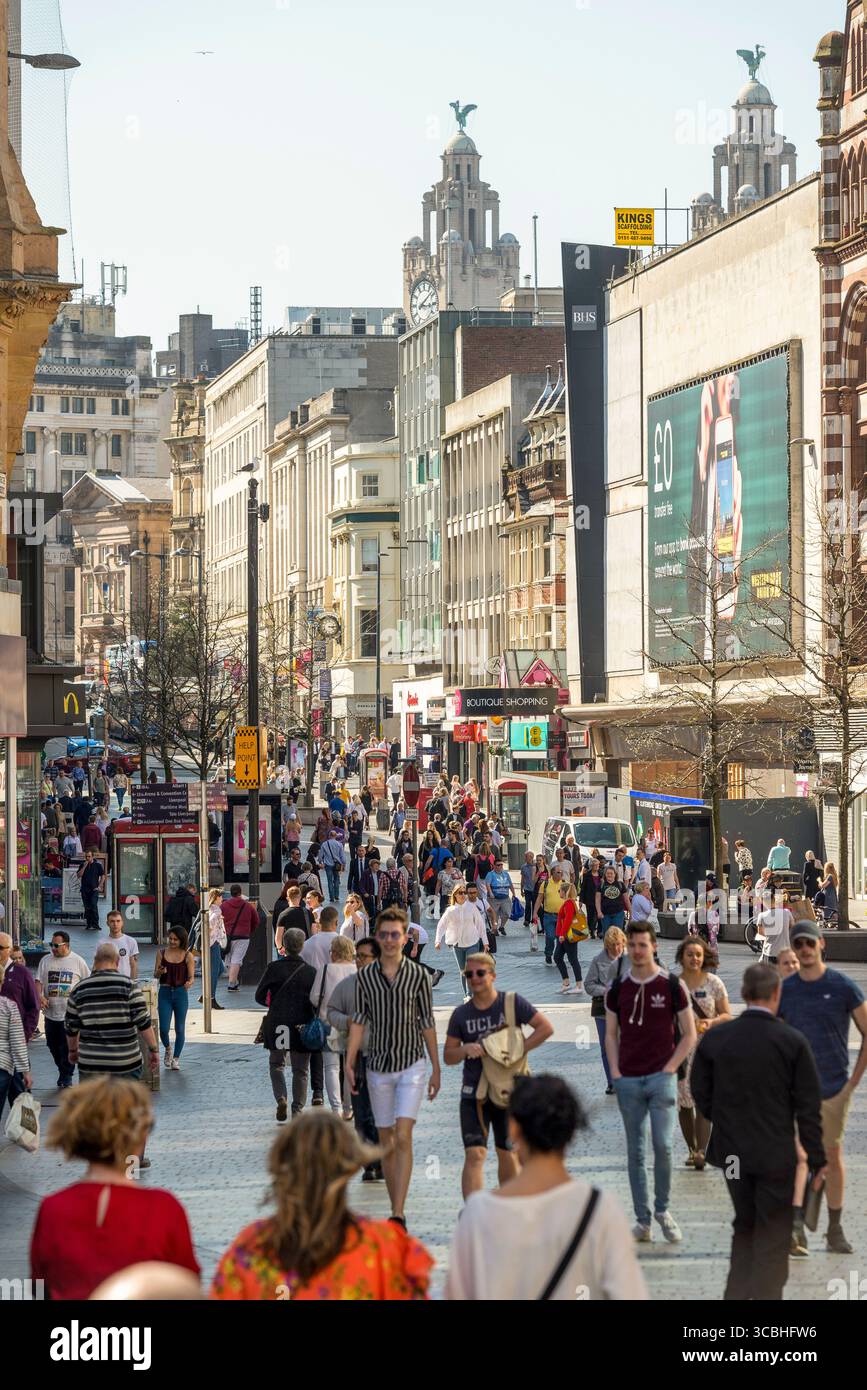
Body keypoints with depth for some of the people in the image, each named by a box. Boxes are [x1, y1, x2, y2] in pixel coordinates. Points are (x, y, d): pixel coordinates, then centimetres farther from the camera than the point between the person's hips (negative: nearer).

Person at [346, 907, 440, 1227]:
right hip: (379, 1067, 3)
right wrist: (349, 1063, -3)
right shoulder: (365, 977, 2)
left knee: (403, 1138, -14)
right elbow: (359, 1021, 4)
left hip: (411, 1064, -3)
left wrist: (436, 1068, 5)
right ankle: (396, 1208, 19)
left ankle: (398, 1215, -18)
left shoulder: (418, 975, -2)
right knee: (386, 1141, 8)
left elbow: (427, 1023, 3)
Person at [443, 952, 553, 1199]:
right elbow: (448, 1056, 7)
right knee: (474, 1155, -12)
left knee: (507, 1154, 12)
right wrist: (466, 1049, -15)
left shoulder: (512, 1003, -3)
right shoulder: (461, 1014, 3)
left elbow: (546, 1027, -6)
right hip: (474, 1093, 0)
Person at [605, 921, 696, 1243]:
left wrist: (670, 1068, -5)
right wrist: (615, 1071, 2)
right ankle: (642, 1220, 11)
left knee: (662, 1145, -13)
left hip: (661, 1077, -3)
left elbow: (689, 1035, 3)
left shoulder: (671, 987, -1)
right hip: (628, 1081, 3)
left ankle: (662, 1209, 8)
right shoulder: (617, 989, 7)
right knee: (635, 1152, 5)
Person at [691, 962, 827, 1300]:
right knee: (773, 1235, 7)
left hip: (732, 1152, 3)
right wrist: (817, 1159, -2)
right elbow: (808, 1107, -10)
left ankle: (736, 1293, 22)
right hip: (776, 1154, -3)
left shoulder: (714, 1039, -6)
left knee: (744, 1226, 23)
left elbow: (701, 1094, 1)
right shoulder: (793, 1042, -14)